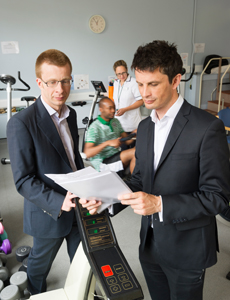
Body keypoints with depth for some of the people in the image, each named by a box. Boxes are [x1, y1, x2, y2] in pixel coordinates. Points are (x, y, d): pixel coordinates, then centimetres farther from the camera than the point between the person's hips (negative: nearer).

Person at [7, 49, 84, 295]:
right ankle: (36, 294, 53)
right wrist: (58, 203, -29)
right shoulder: (21, 123, -22)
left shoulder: (70, 114, 2)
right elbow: (23, 180, -20)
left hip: (78, 207, 6)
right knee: (40, 262, 23)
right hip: (48, 213, -5)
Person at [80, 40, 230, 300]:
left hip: (186, 249, -5)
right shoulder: (144, 127, 3)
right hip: (150, 244, 6)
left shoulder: (207, 127, -19)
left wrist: (160, 204, -29)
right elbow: (139, 180, 7)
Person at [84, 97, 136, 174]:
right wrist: (108, 143, -30)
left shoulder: (115, 122, 11)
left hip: (116, 155, 7)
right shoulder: (94, 128, -13)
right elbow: (87, 153, -23)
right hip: (103, 163, -7)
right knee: (134, 152, -23)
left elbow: (127, 141, 12)